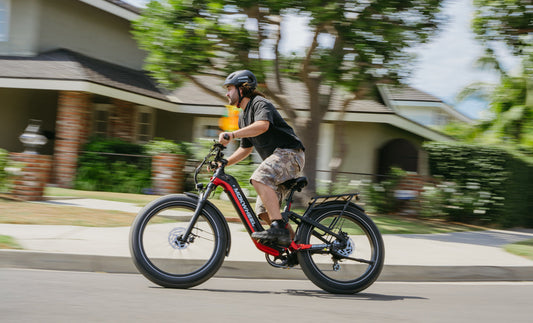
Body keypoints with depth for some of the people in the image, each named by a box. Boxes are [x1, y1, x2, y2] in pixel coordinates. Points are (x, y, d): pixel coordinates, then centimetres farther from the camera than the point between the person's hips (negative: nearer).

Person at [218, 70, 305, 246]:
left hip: (289, 152, -10)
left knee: (259, 179, -33)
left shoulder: (260, 103, -8)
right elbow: (246, 148, 27)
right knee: (263, 211, 2)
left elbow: (262, 125, -30)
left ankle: (279, 228, -37)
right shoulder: (243, 116, 21)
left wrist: (232, 135, -37)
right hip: (276, 158, 10)